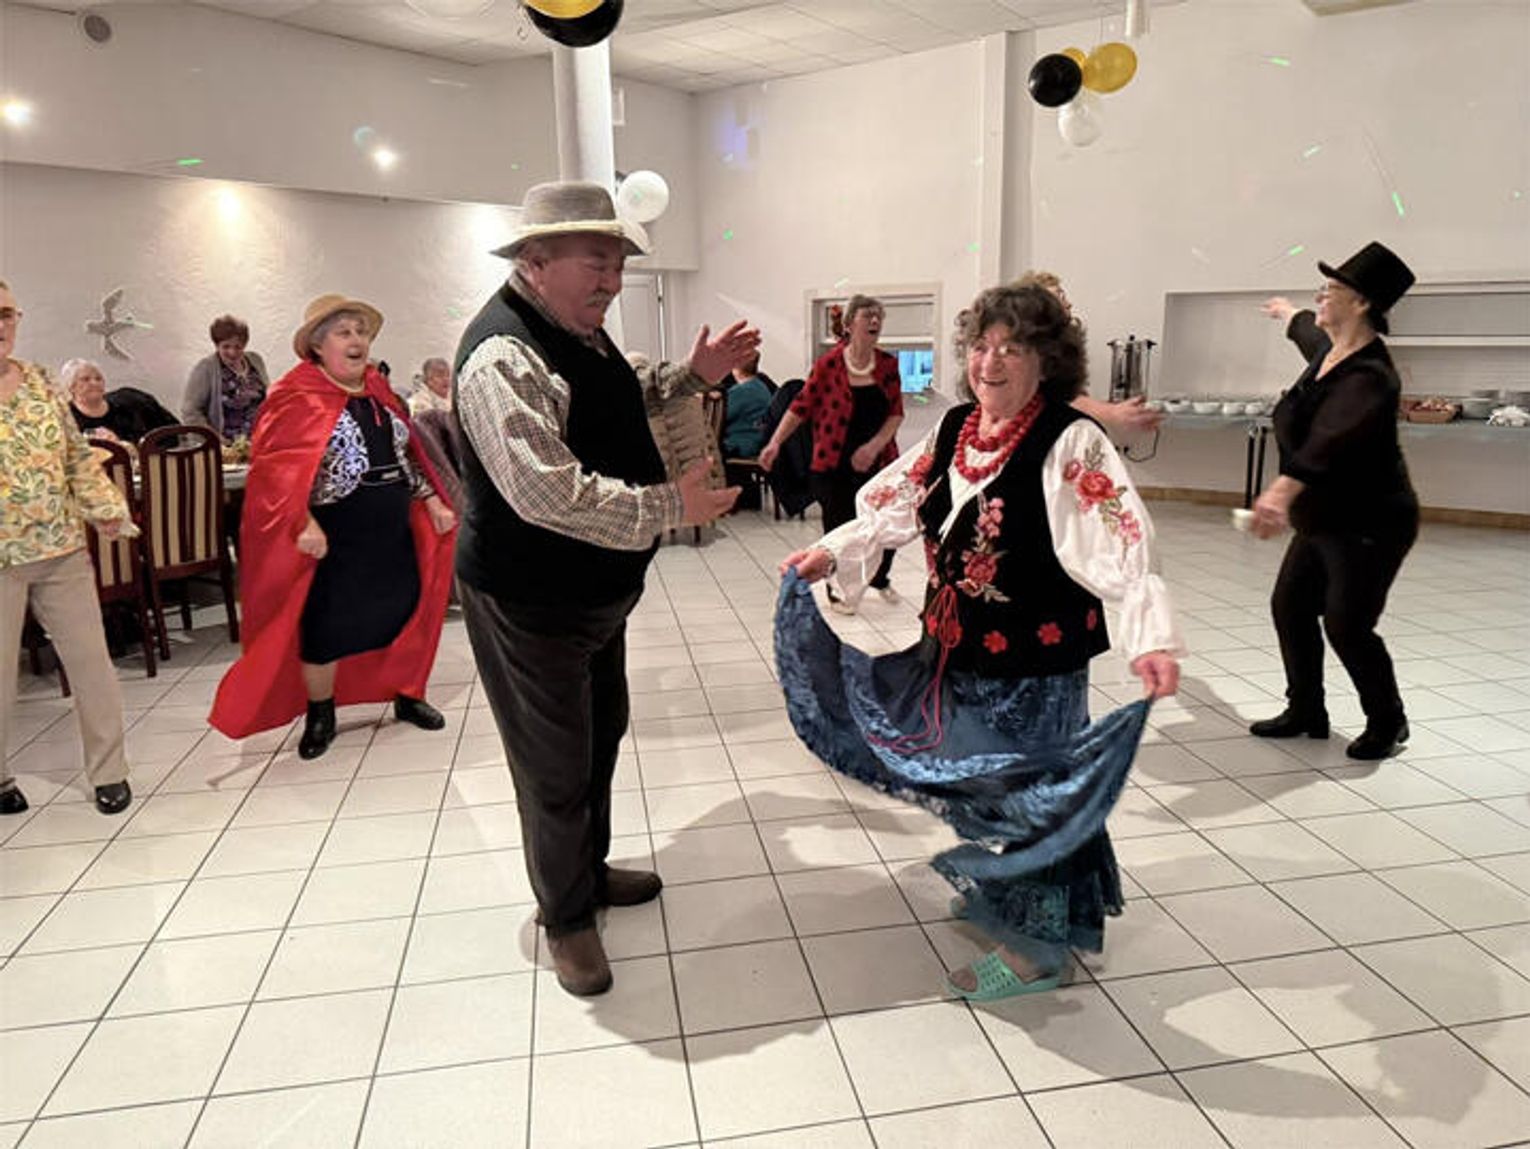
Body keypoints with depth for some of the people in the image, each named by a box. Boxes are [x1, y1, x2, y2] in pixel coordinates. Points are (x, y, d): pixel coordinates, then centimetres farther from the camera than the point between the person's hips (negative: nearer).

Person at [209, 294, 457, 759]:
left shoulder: (377, 390, 11)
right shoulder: (296, 397, -10)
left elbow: (408, 452, 18)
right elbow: (277, 466, -18)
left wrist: (433, 502, 13)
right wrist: (304, 523, -29)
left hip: (392, 533, 6)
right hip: (331, 540, -6)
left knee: (404, 611, 12)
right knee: (325, 628, 5)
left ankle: (407, 696, 31)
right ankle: (320, 716, 24)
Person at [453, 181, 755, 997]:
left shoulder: (579, 331, 7)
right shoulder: (504, 356, -26)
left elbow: (616, 417, 25)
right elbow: (549, 493, -36)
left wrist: (693, 376, 14)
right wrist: (670, 506, -29)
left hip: (597, 589, 10)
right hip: (530, 603, -10)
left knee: (601, 735, 23)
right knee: (557, 765, 6)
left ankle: (591, 869, 46)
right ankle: (567, 916, 29)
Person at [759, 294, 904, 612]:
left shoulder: (888, 364, 2)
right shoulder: (828, 364, -8)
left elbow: (896, 412, 1)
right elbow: (802, 406, -5)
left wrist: (874, 445, -13)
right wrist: (775, 443, -13)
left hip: (878, 460, 4)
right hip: (835, 463, -3)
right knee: (839, 526, 3)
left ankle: (879, 579, 34)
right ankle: (838, 592, 22)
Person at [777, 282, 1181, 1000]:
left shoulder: (1071, 442, -18)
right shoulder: (954, 428, 3)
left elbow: (1122, 544, -27)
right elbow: (895, 507, 11)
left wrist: (1151, 638, -40)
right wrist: (832, 552, 1)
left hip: (1035, 664, -7)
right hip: (955, 649, 7)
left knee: (1027, 788, 7)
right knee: (973, 777, 23)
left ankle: (1035, 947, 27)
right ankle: (991, 890, 50)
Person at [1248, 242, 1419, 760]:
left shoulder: (1369, 375, -25)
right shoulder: (1330, 350, 4)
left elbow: (1329, 439, -43)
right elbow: (1311, 333, 31)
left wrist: (1283, 490, -59)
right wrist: (1287, 314, 52)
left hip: (1370, 525, -9)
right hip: (1322, 521, 9)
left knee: (1347, 625, -9)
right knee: (1290, 607, 9)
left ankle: (1388, 725, 14)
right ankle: (1305, 712, 25)